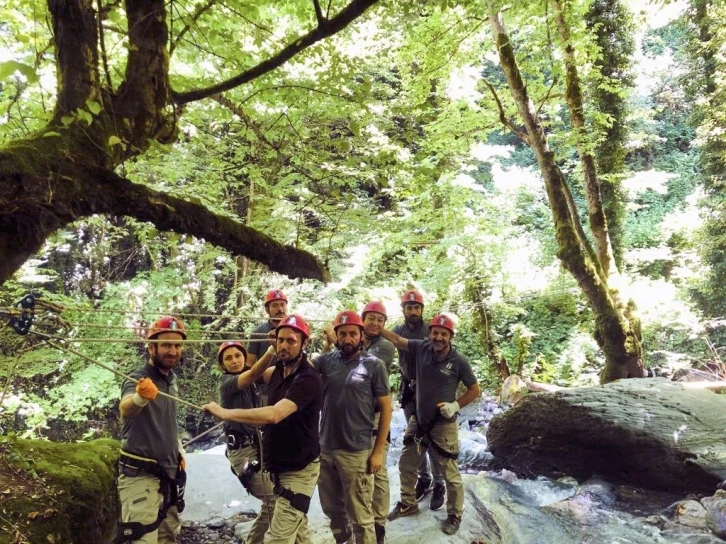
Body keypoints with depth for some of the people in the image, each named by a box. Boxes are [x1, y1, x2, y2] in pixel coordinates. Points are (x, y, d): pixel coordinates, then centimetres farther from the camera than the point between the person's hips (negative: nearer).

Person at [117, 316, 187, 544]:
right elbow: (125, 410, -41)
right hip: (141, 474, -8)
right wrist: (140, 397, -63)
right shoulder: (139, 378, -18)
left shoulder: (172, 380, 6)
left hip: (169, 472, 8)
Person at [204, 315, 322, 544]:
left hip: (299, 470, -9)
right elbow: (255, 375, 28)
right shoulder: (278, 371, 2)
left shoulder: (308, 379, -24)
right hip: (280, 466, 9)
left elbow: (274, 414, -37)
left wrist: (225, 413, -33)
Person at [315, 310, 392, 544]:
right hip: (325, 449, 4)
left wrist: (378, 452, -8)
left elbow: (386, 408, -5)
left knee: (360, 516, 8)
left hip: (356, 452, -4)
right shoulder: (326, 360, 1)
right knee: (332, 508, 22)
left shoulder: (374, 365, -7)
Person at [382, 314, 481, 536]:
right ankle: (408, 503, 43)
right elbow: (397, 339, 0)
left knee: (450, 474, 7)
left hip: (443, 426, -4)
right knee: (406, 464, 19)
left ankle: (454, 515, 31)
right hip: (417, 421, 5)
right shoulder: (421, 348, -9)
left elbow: (475, 390, -5)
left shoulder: (459, 361, -16)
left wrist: (455, 405, -13)